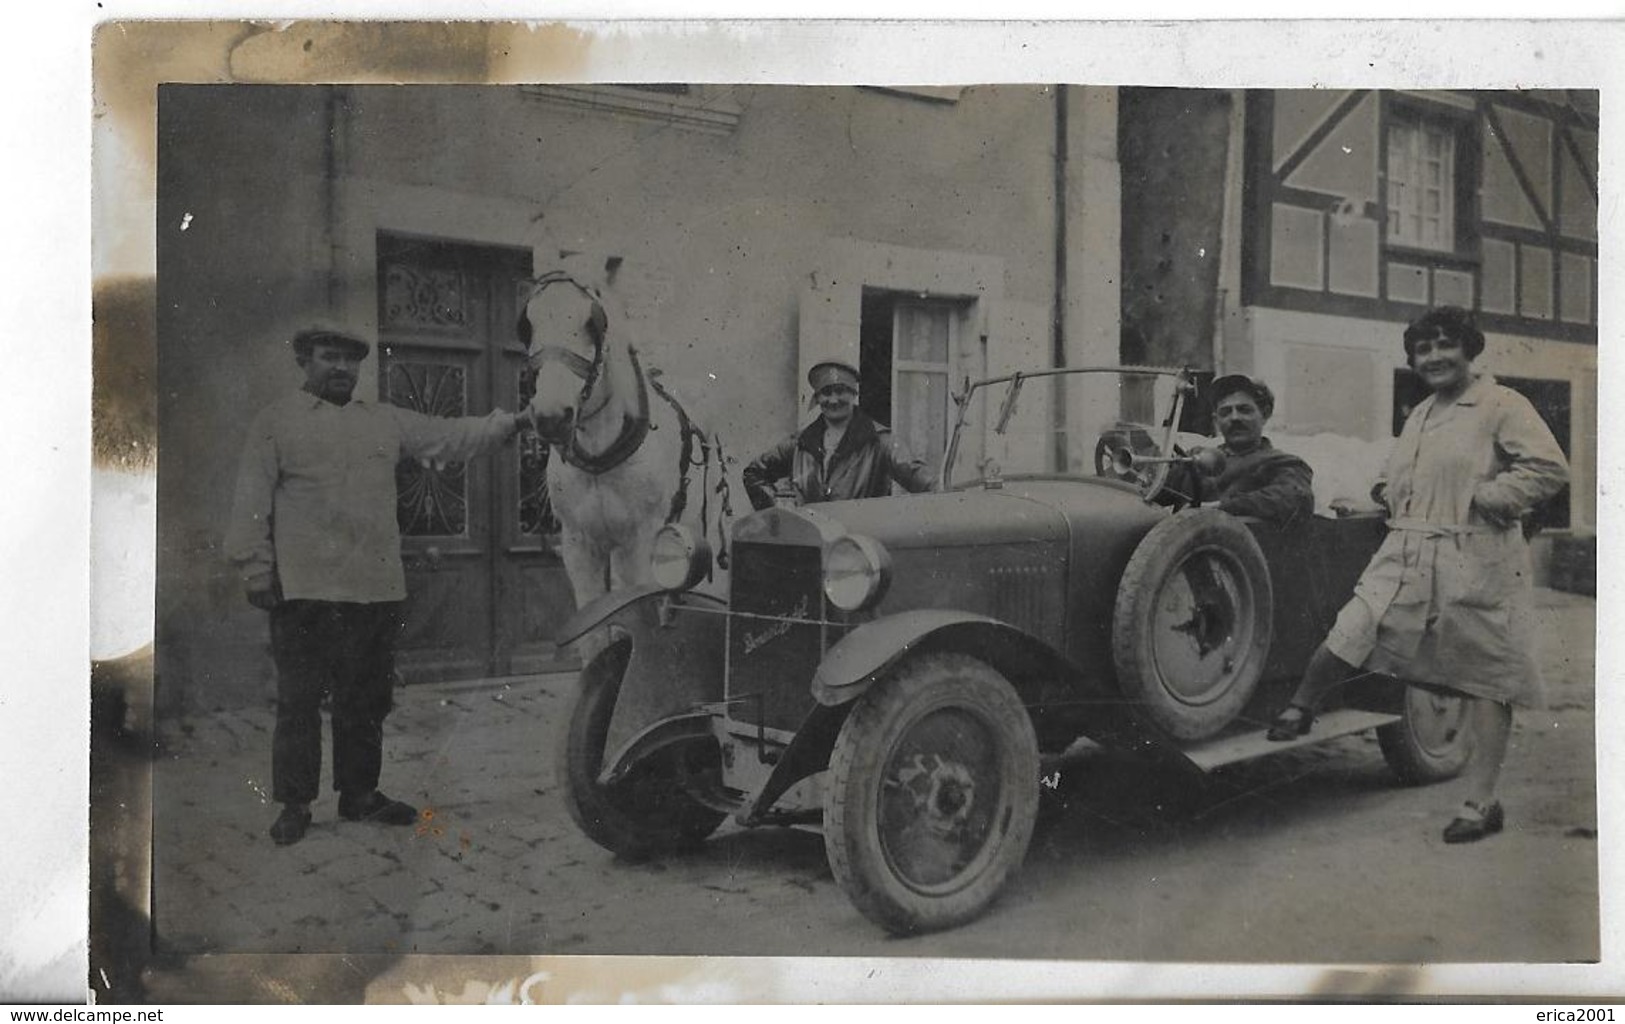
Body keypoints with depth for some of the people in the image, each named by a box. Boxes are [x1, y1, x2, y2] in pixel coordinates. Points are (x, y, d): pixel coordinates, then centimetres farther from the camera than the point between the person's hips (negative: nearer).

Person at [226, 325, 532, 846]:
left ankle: (359, 792, 23)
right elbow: (252, 500, 2)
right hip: (305, 588, -4)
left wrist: (511, 421, 7)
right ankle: (295, 804, 9)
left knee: (367, 698, 11)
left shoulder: (386, 420, 17)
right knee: (299, 700, -1)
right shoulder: (276, 421, 5)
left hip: (378, 587, 4)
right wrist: (256, 569, -4)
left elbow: (450, 437, 17)